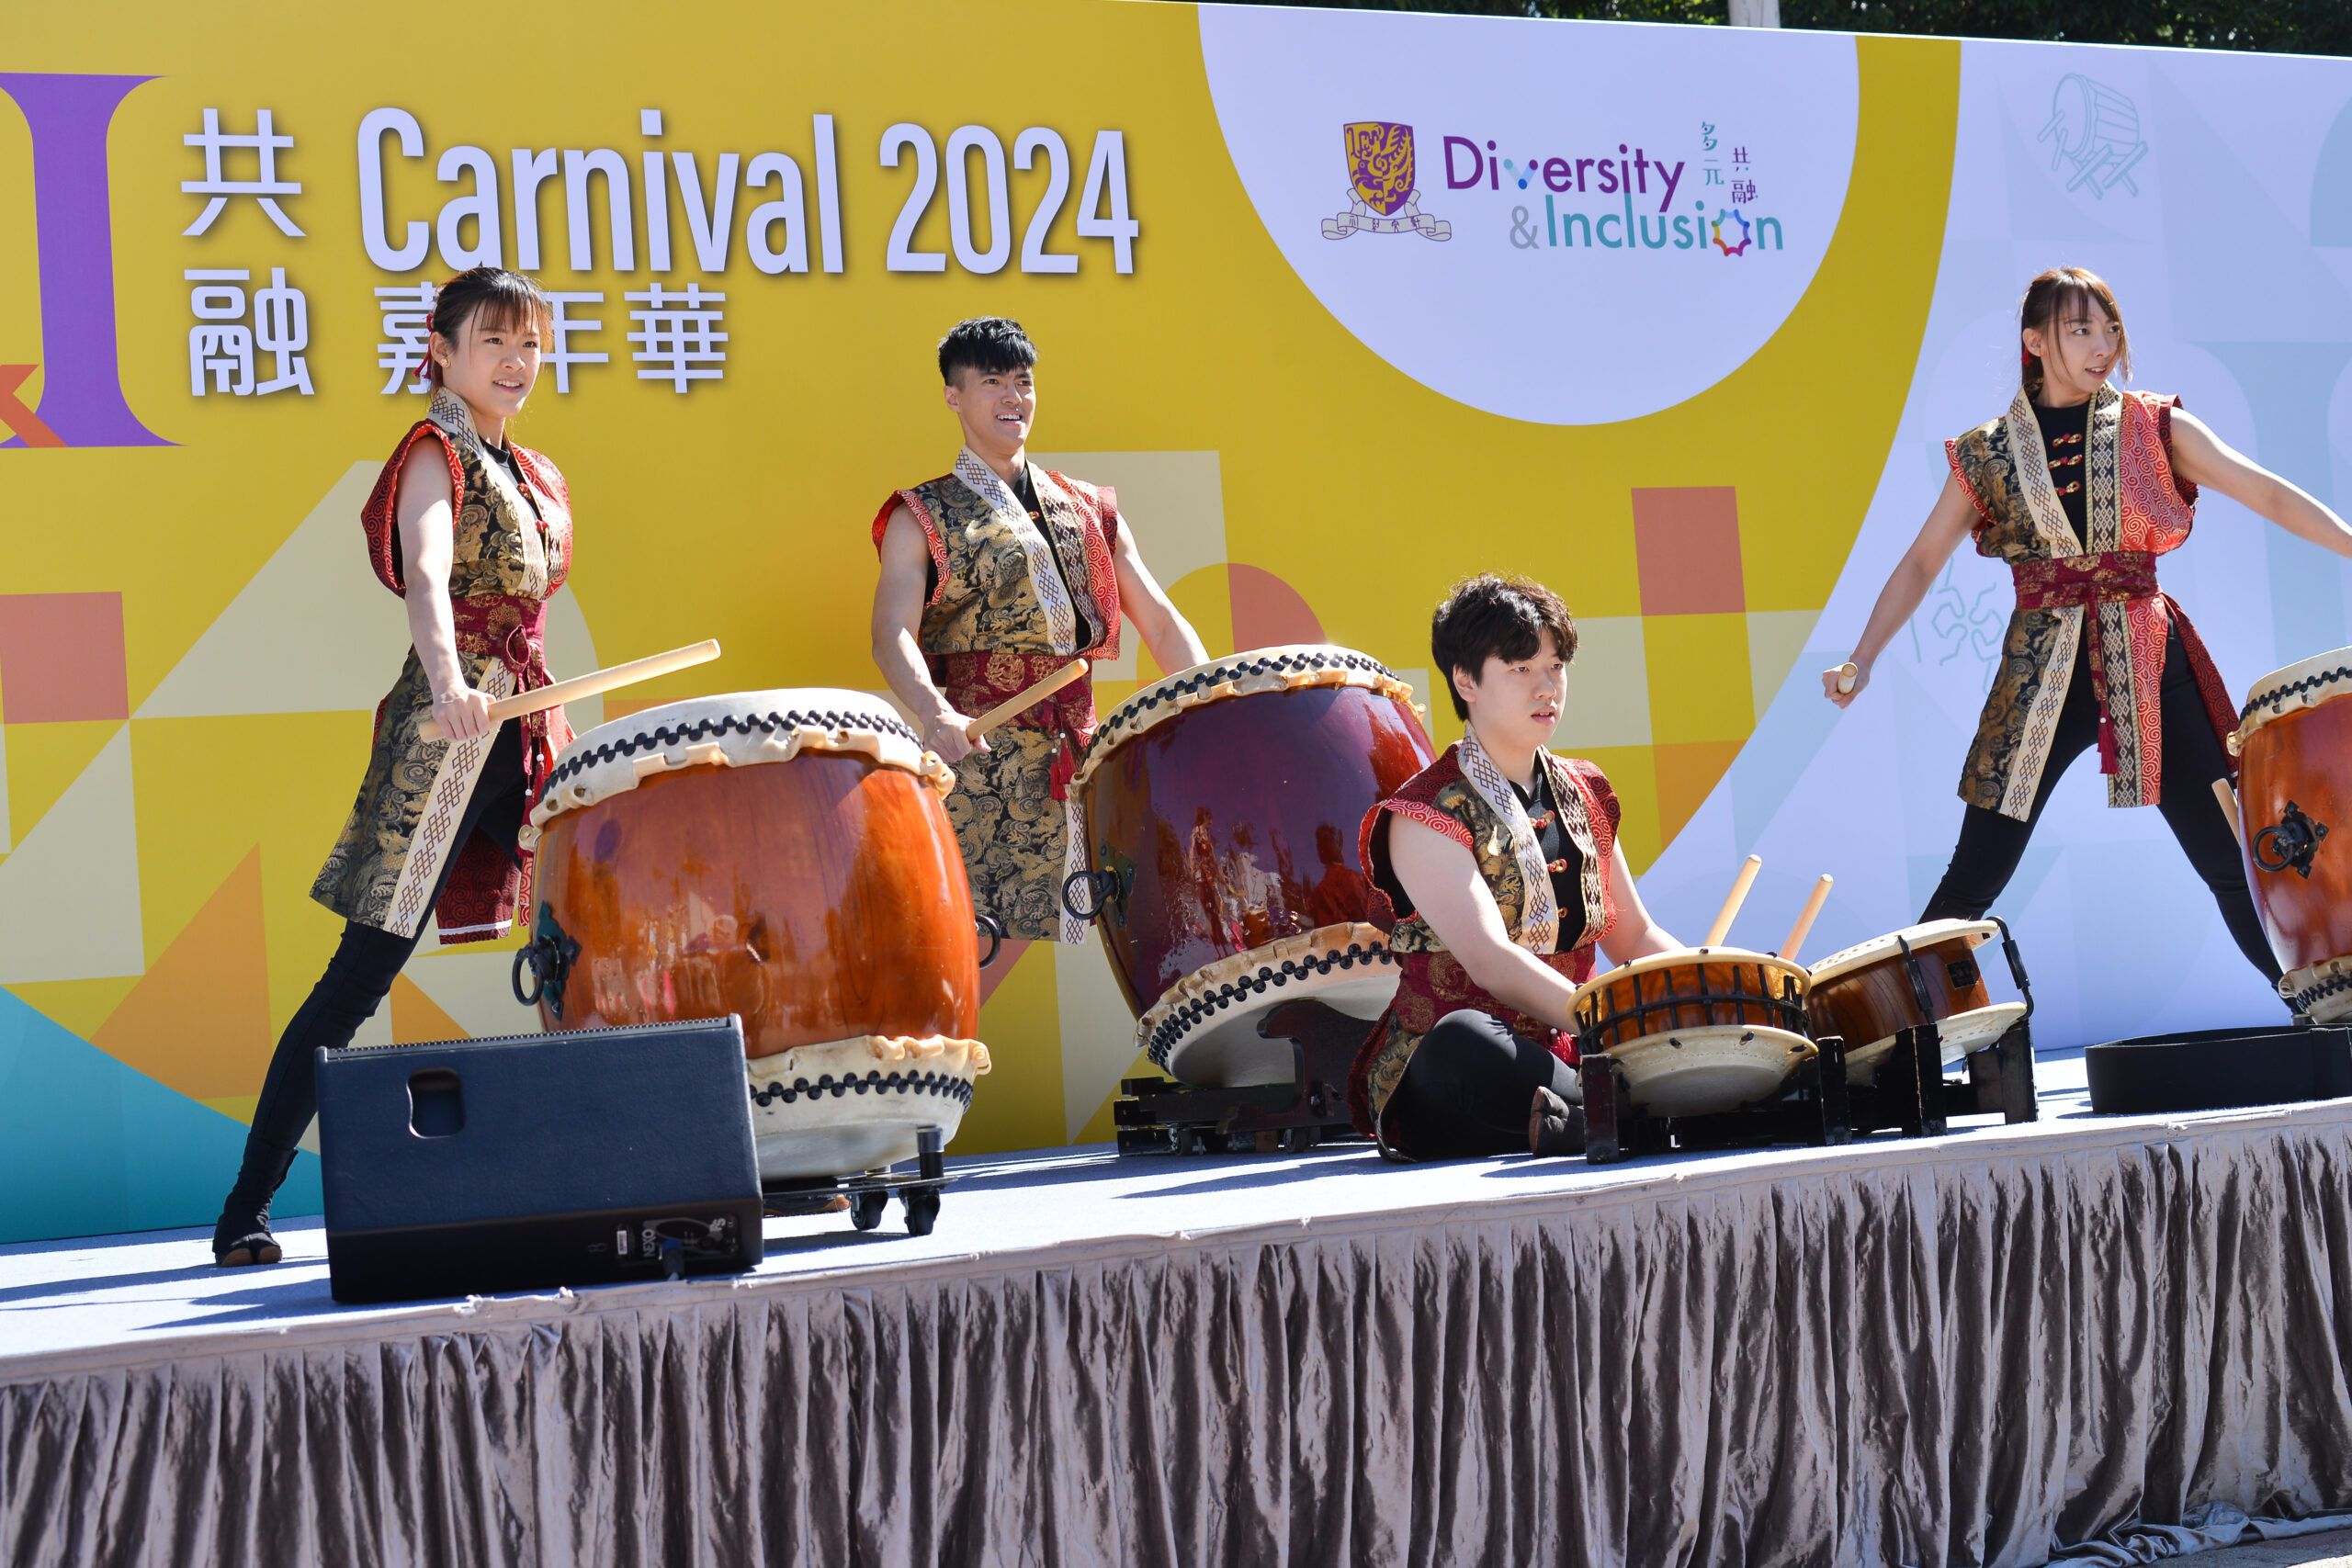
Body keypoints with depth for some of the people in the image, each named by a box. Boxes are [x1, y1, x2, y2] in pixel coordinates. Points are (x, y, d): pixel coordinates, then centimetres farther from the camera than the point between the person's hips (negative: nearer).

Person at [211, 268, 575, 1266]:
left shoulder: (532, 476, 19)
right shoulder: (435, 455, -6)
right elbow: (425, 572, -26)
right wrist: (446, 677, -44)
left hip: (527, 732, 8)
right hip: (445, 731, -8)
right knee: (363, 972, -8)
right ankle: (245, 1212, -4)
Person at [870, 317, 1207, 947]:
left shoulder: (1089, 510, 18)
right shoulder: (923, 518, 6)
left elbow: (1161, 623, 14)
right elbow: (893, 635, -9)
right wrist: (936, 714, -30)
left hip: (1071, 770, 4)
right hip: (969, 755, -3)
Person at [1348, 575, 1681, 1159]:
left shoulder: (1583, 794, 15)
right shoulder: (1425, 813, -8)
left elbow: (1634, 936, 21)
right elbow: (1488, 959, -21)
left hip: (1566, 1065, 6)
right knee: (1462, 1038, -42)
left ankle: (1562, 1127, -31)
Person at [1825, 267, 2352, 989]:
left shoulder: (2155, 429, 4)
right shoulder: (1988, 455, 5)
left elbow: (2269, 496, -2)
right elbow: (1921, 563, 7)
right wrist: (1862, 659, -4)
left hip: (2149, 666, 0)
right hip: (2040, 678, 0)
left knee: (2232, 865, 0)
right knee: (1974, 878, -1)